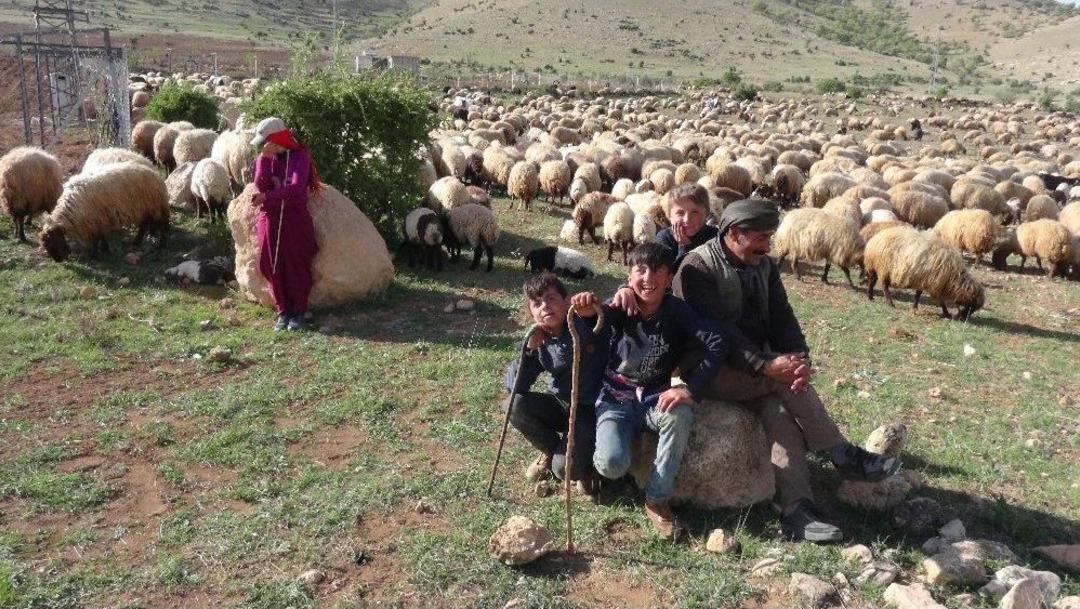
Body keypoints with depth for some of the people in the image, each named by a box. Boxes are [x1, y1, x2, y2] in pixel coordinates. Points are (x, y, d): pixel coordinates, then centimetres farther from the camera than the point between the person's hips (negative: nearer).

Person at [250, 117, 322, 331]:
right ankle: (283, 311, 16)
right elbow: (261, 185, -8)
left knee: (297, 267, 1)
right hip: (270, 218, 4)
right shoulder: (264, 158, 8)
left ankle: (299, 312, 12)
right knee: (274, 267, 5)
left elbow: (296, 188, -19)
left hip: (296, 218, -4)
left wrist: (267, 197, -19)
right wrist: (265, 158, -13)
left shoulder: (300, 156, -6)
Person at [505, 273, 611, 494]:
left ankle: (585, 458, 14)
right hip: (559, 404, 5)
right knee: (515, 405, -19)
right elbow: (514, 387, -13)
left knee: (564, 468, -24)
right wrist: (529, 349, -23)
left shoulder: (588, 323, -18)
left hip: (590, 410, -5)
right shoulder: (539, 342, -6)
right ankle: (551, 451, 7)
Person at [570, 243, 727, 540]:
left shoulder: (676, 310, -10)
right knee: (613, 465, -27)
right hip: (616, 400, -1)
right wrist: (589, 307, -59)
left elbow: (717, 345, -20)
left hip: (655, 399, 1)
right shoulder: (622, 308, -10)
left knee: (680, 414, -34)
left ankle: (657, 500, -17)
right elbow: (604, 313, -34)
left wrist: (691, 389, -30)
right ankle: (600, 456, 14)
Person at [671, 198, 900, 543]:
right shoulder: (696, 268, -13)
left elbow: (782, 319, 0)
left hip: (756, 371, 6)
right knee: (783, 381, -26)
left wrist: (800, 358, -21)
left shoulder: (764, 266, 10)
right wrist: (767, 366, -33)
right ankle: (845, 457, -13)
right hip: (711, 372, -6)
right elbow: (718, 331, -23)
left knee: (778, 407, -24)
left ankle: (796, 511, -31)